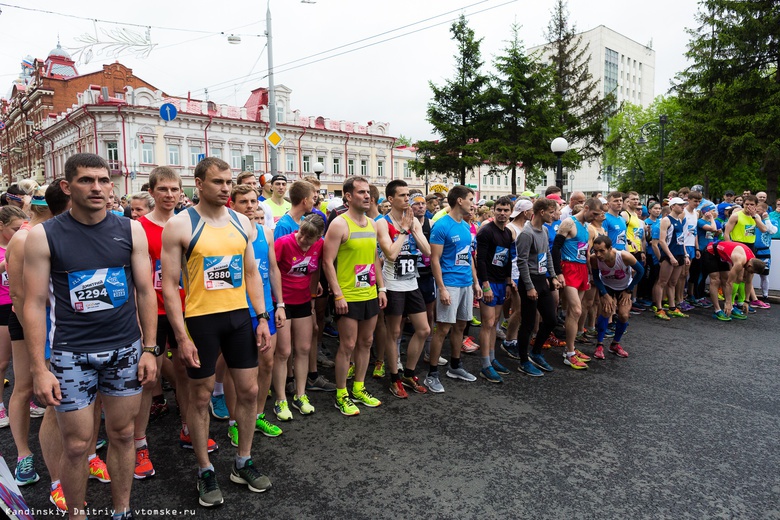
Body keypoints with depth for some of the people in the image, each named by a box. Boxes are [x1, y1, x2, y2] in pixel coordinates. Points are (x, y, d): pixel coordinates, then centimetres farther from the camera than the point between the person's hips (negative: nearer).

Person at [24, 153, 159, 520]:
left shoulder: (131, 231, 0)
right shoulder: (43, 236, -5)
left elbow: (145, 292, 3)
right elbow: (34, 304, -4)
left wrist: (150, 349, 1)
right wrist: (38, 369, -6)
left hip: (126, 349, 2)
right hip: (71, 355, -2)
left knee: (122, 434, 12)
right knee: (76, 446, 6)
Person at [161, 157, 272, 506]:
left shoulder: (242, 223, 6)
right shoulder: (179, 225, -8)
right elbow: (169, 285, -9)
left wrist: (262, 318, 4)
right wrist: (182, 336, -13)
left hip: (239, 316, 5)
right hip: (200, 319, -4)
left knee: (249, 390, 10)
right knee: (200, 396, 8)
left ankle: (243, 463, 30)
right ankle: (205, 471, 27)